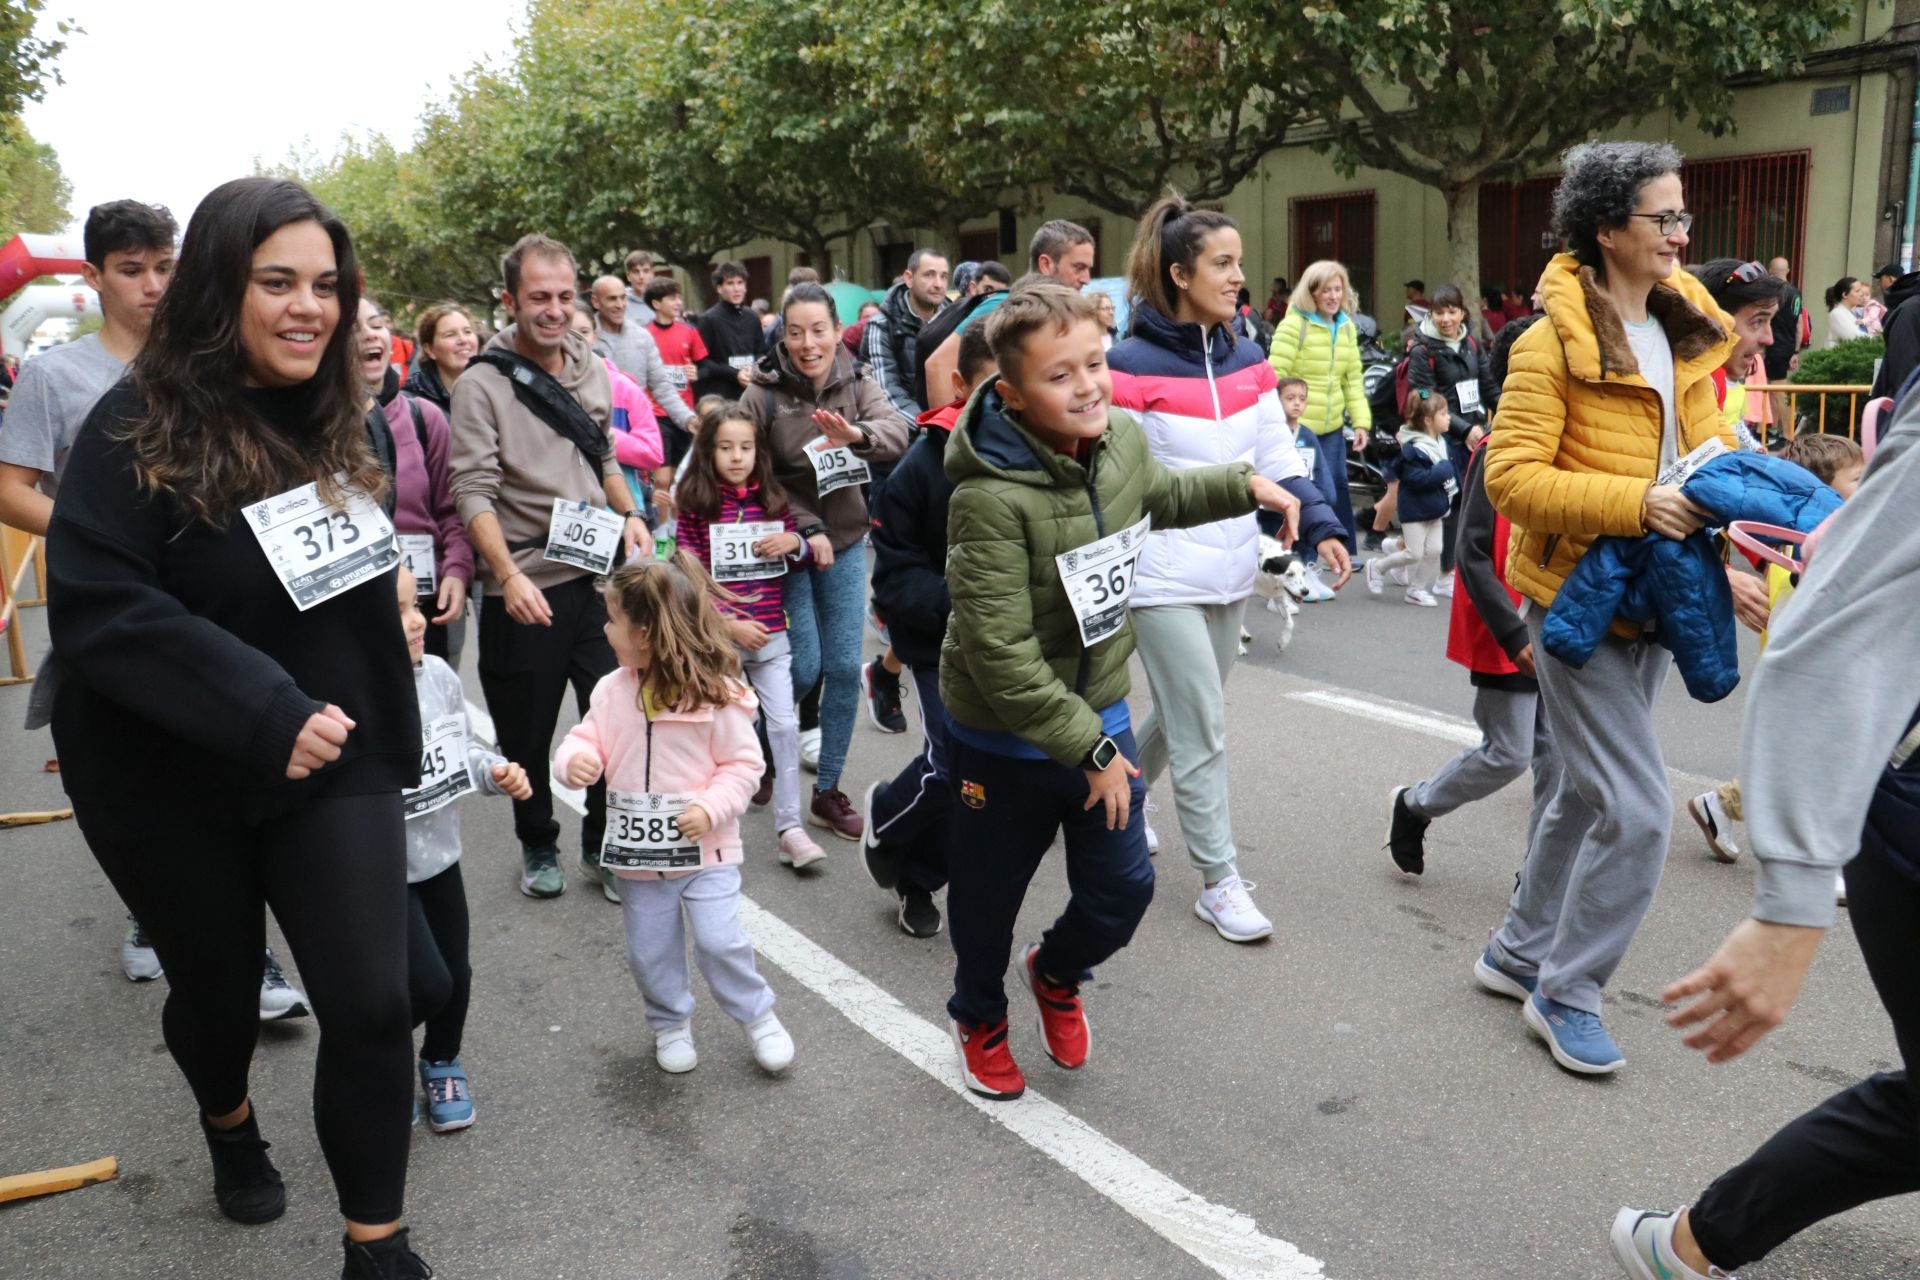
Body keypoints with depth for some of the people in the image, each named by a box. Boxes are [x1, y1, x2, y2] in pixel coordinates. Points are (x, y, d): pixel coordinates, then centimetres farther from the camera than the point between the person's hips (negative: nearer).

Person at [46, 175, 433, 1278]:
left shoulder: (338, 420, 2)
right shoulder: (139, 431, -17)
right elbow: (97, 608, -26)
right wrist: (264, 713, -31)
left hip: (332, 762, 3)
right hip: (174, 779, -3)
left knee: (371, 1001, -5)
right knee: (218, 983, 18)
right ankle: (230, 1125, 53)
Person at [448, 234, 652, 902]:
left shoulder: (592, 369, 8)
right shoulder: (481, 384, -9)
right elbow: (474, 494, -14)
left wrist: (628, 513, 3)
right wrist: (510, 577, -25)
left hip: (598, 576, 4)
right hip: (524, 589, -4)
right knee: (526, 735, 11)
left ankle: (603, 846, 25)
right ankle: (538, 846, 33)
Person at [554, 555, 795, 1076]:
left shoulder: (716, 694, -16)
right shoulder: (613, 691, -3)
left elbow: (743, 762, -11)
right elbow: (589, 737, 6)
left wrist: (711, 807, -24)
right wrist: (576, 759, -17)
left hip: (704, 848, -5)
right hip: (638, 850, 5)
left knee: (720, 940, -7)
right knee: (649, 950, 14)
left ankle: (758, 1016, 17)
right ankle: (671, 1023, 36)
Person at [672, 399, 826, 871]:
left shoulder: (772, 499, 6)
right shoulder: (695, 506, -5)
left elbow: (799, 561, 16)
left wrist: (795, 542, -7)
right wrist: (729, 624, -16)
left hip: (771, 635, 3)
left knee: (785, 726, -2)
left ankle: (790, 827, 3)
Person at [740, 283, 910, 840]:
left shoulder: (858, 382, -5)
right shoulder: (762, 395, -12)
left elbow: (897, 433, -22)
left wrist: (858, 433, -43)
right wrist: (807, 529, -18)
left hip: (846, 543, 3)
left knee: (844, 668, 3)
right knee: (804, 667, -3)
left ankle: (828, 791, 17)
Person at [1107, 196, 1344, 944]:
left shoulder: (1246, 361, 8)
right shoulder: (1132, 364, -11)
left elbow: (1279, 458, 8)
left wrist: (1320, 527, -6)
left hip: (1232, 572, 7)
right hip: (1164, 577, -7)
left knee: (1186, 711, 17)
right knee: (1202, 727, -5)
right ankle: (1219, 883, 6)